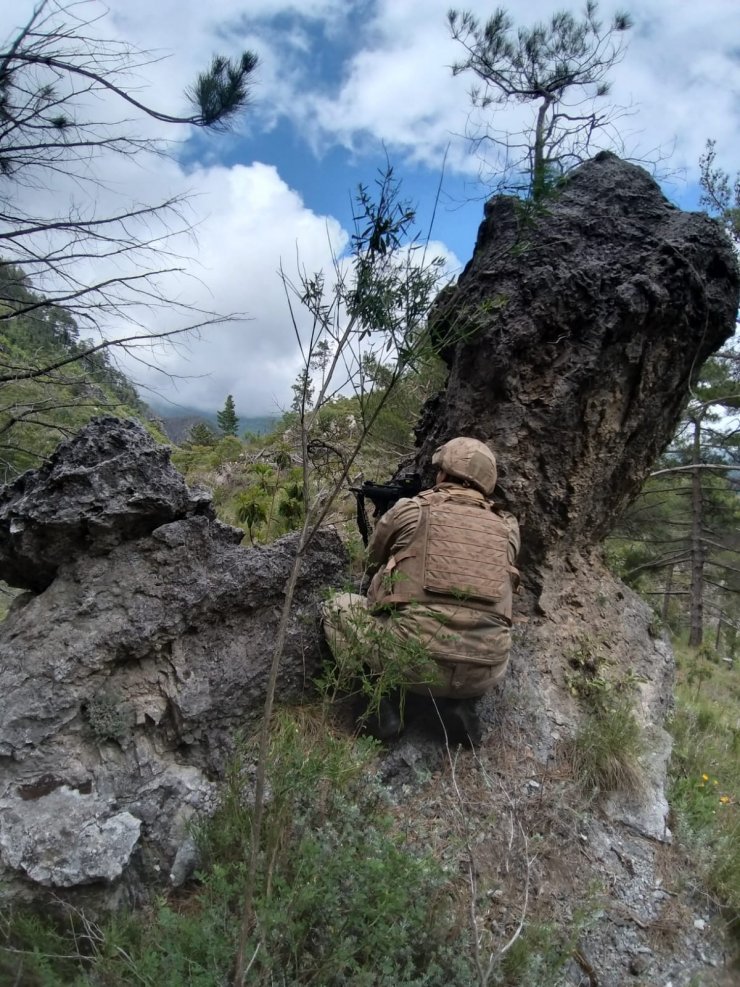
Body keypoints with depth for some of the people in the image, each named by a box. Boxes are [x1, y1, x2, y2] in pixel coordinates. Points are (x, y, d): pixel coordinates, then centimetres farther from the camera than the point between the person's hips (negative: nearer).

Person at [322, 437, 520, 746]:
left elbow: (375, 558, 24)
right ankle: (460, 704, 14)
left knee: (337, 607, 20)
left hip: (415, 661, -3)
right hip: (486, 674, 4)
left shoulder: (409, 509, 5)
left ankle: (383, 701, 8)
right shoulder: (507, 528, 12)